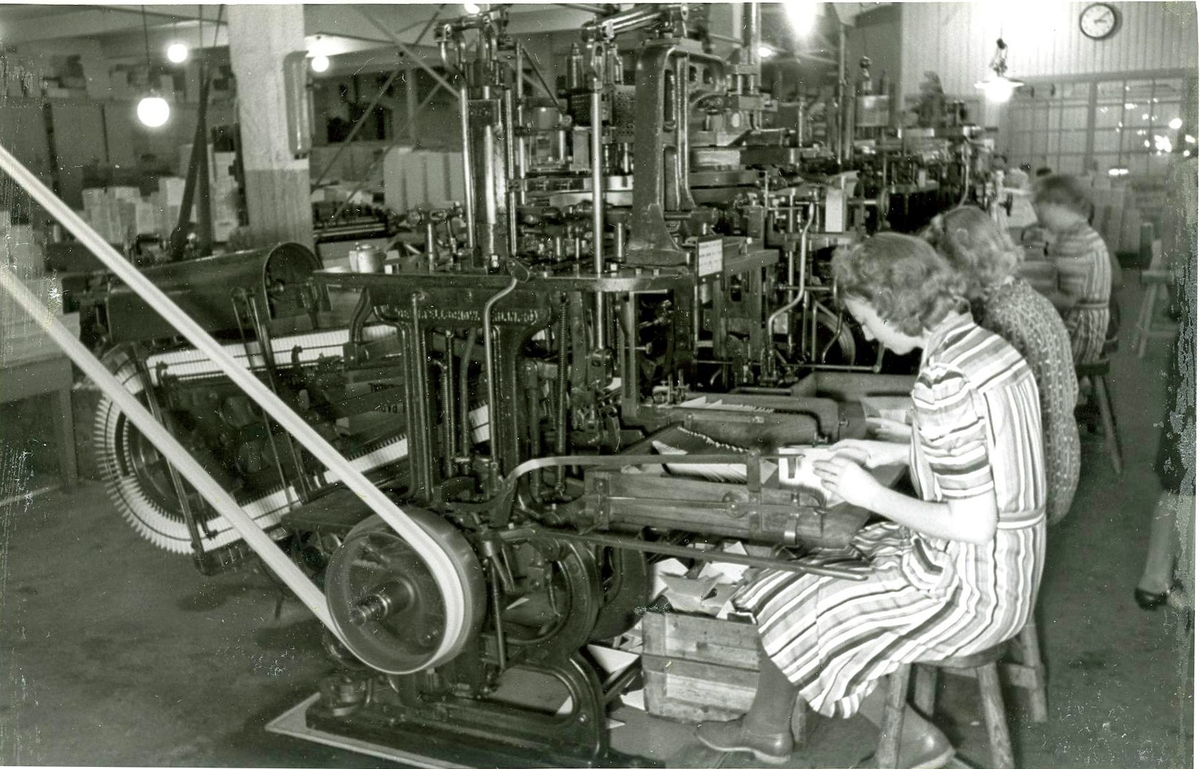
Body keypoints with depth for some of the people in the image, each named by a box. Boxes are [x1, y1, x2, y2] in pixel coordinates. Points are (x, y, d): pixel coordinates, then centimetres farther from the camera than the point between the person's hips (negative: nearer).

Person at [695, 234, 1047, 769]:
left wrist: (872, 495, -16)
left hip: (969, 590, -10)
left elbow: (973, 524, -27)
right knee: (786, 579, 16)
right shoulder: (987, 344, 2)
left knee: (791, 618, 5)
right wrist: (892, 454, 9)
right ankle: (766, 725, 33)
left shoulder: (944, 383, -28)